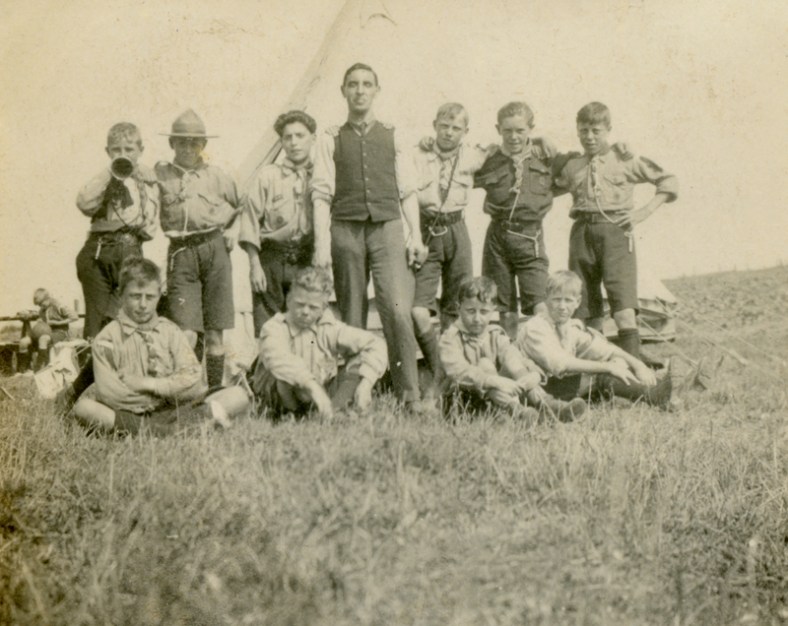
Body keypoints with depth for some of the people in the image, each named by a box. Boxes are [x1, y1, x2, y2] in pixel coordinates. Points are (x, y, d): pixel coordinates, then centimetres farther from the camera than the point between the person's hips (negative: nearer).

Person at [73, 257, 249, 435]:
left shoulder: (171, 332, 10)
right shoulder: (107, 339, 2)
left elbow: (194, 385, -2)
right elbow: (109, 394, -12)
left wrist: (148, 384, -10)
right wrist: (168, 391, -6)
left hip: (173, 413, 2)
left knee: (238, 395, -12)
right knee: (83, 406, -34)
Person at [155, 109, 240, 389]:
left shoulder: (216, 175, 11)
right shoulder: (160, 174, 8)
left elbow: (240, 207, 23)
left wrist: (233, 231, 10)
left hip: (215, 250, 1)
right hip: (181, 254, -1)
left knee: (214, 332, 4)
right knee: (186, 334, -11)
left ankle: (215, 391, 12)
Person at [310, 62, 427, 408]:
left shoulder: (393, 137, 13)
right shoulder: (331, 140, 9)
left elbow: (407, 191, 12)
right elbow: (321, 194, 4)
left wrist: (416, 235, 2)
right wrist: (322, 244, -5)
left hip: (386, 227, 0)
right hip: (346, 229, 0)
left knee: (398, 312, -13)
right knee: (351, 318, 3)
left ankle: (410, 397, -9)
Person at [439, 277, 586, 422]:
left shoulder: (496, 336, 9)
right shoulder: (451, 338, -7)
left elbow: (512, 358, -10)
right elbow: (458, 371, -27)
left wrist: (533, 375, -33)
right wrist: (496, 381, -39)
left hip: (494, 399, 4)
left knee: (512, 364, -17)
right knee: (485, 364, -27)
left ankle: (550, 405, -34)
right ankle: (518, 412, -50)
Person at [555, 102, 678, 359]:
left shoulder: (625, 161, 7)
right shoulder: (571, 166, 16)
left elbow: (669, 181, 9)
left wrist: (644, 211, 0)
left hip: (616, 231, -3)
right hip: (582, 232, 4)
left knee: (624, 307, -16)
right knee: (585, 311, 4)